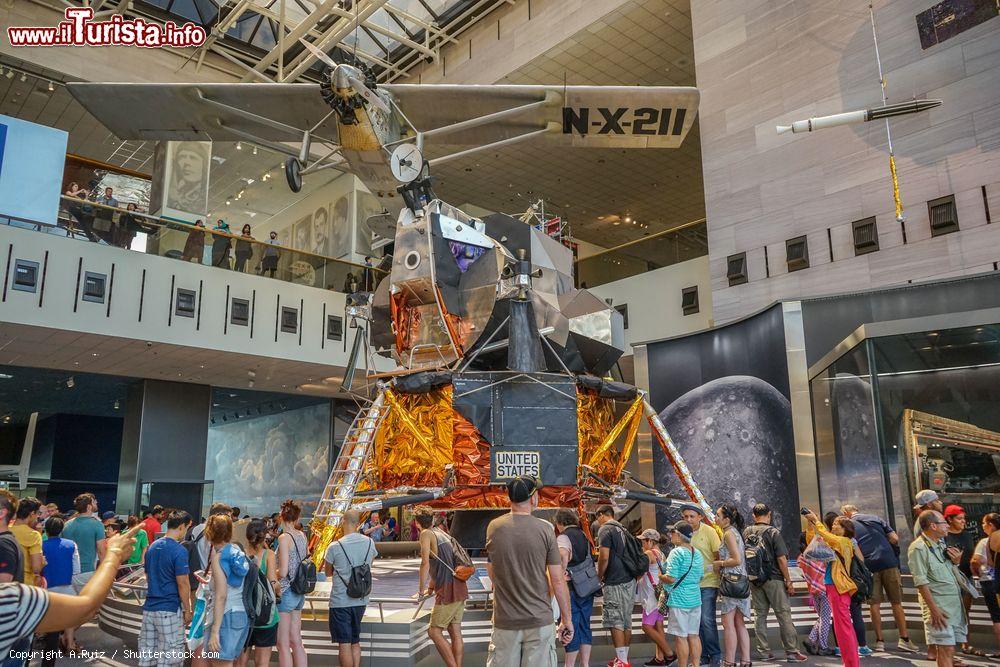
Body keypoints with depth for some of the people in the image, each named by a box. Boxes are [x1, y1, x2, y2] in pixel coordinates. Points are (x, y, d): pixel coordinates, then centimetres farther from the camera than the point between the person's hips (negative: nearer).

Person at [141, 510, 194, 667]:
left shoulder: (152, 547, 8)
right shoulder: (179, 551, -15)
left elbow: (148, 577, 16)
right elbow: (182, 585, -14)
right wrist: (187, 610, -6)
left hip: (149, 607, 7)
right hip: (169, 611, -7)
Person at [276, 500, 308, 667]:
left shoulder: (284, 537, -16)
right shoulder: (302, 536, 5)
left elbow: (282, 572, -19)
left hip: (285, 592, -7)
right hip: (299, 593, 7)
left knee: (283, 645, 3)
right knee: (296, 642, 15)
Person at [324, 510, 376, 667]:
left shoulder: (334, 547, -14)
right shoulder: (370, 542, -2)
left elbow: (328, 572, 2)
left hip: (340, 601, -5)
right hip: (361, 600, 5)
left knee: (344, 644, 2)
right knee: (355, 642, 17)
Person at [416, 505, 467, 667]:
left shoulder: (426, 534, -6)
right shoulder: (442, 534, 18)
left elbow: (425, 563, -16)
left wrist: (421, 589, -8)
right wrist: (431, 588, 32)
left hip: (448, 591, -8)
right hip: (459, 587, 8)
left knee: (434, 631, -1)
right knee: (455, 633, 10)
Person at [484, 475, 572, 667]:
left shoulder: (493, 527, -1)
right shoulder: (545, 529, -7)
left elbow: (491, 575, 10)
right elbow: (558, 581, -5)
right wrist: (567, 620, 4)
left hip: (504, 621, 2)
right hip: (540, 622, -1)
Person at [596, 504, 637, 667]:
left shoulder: (605, 529, -9)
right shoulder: (623, 529, 16)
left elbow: (604, 557, -17)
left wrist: (599, 577, -4)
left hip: (615, 583, -8)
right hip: (629, 581, 8)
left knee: (615, 623, -3)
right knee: (626, 621, 12)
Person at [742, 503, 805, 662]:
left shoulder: (746, 532, 3)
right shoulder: (773, 532, -10)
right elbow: (782, 559, -12)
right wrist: (788, 581, -4)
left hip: (754, 579, 4)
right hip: (773, 578, -4)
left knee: (759, 614, 11)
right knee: (784, 614, 3)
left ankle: (763, 651, 14)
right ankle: (792, 651, 5)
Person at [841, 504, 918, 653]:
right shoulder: (876, 518, 16)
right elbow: (894, 538, 8)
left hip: (869, 566, -2)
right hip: (888, 562, 2)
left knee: (874, 604, 4)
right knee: (896, 602, 9)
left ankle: (879, 641, 5)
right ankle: (904, 639, 8)